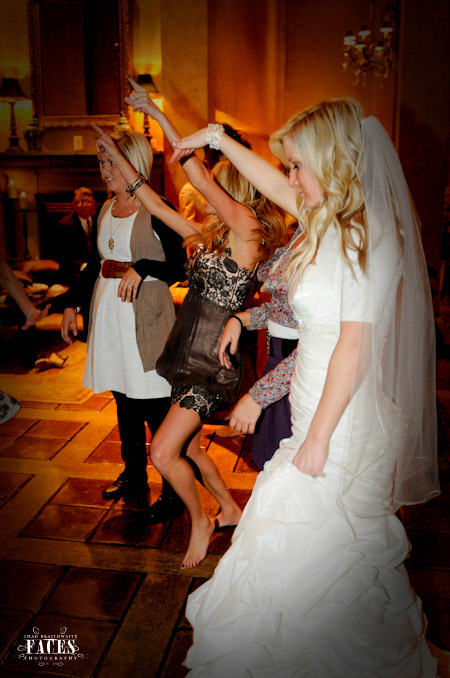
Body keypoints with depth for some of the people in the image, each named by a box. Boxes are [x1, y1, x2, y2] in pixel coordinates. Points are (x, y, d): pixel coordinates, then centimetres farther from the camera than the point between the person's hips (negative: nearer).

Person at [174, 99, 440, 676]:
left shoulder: (368, 238, -20)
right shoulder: (336, 223, 6)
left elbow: (354, 349, -21)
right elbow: (273, 185, 21)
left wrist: (318, 436, -17)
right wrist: (215, 139, 27)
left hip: (342, 417, -8)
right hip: (318, 408, 8)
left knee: (306, 538, 7)